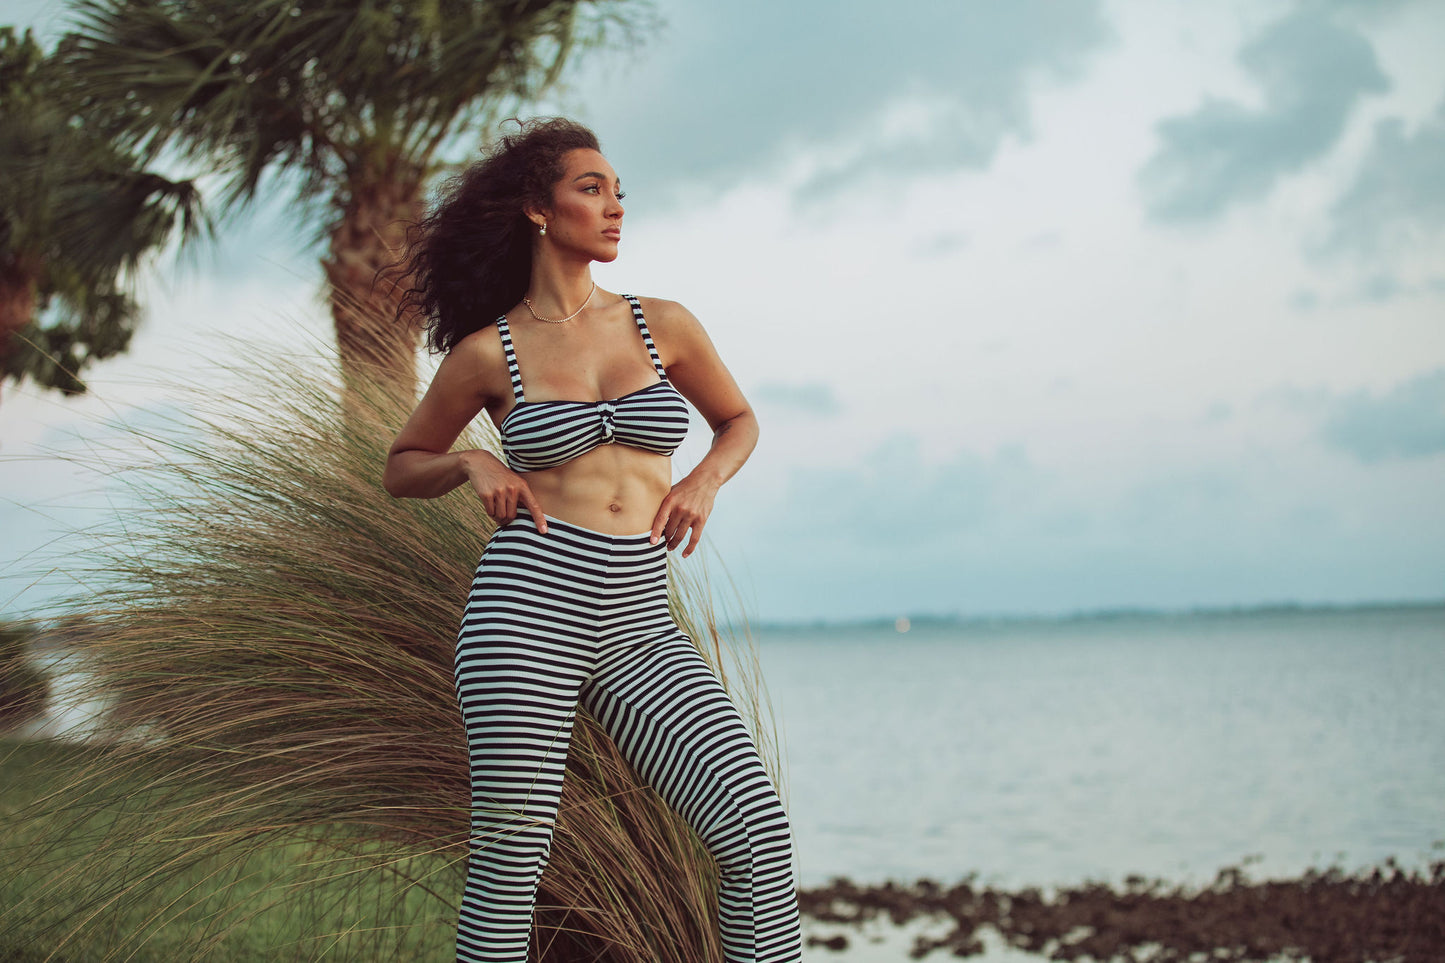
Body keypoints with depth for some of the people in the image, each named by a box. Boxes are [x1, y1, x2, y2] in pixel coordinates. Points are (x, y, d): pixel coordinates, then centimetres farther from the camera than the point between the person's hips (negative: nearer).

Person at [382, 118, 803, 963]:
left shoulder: (663, 324, 10)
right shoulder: (487, 352, 5)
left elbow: (739, 422, 26)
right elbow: (402, 469, 18)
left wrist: (702, 481, 5)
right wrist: (472, 464, -3)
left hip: (640, 628, 3)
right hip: (530, 605, -2)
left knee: (758, 830, -12)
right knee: (513, 857, -4)